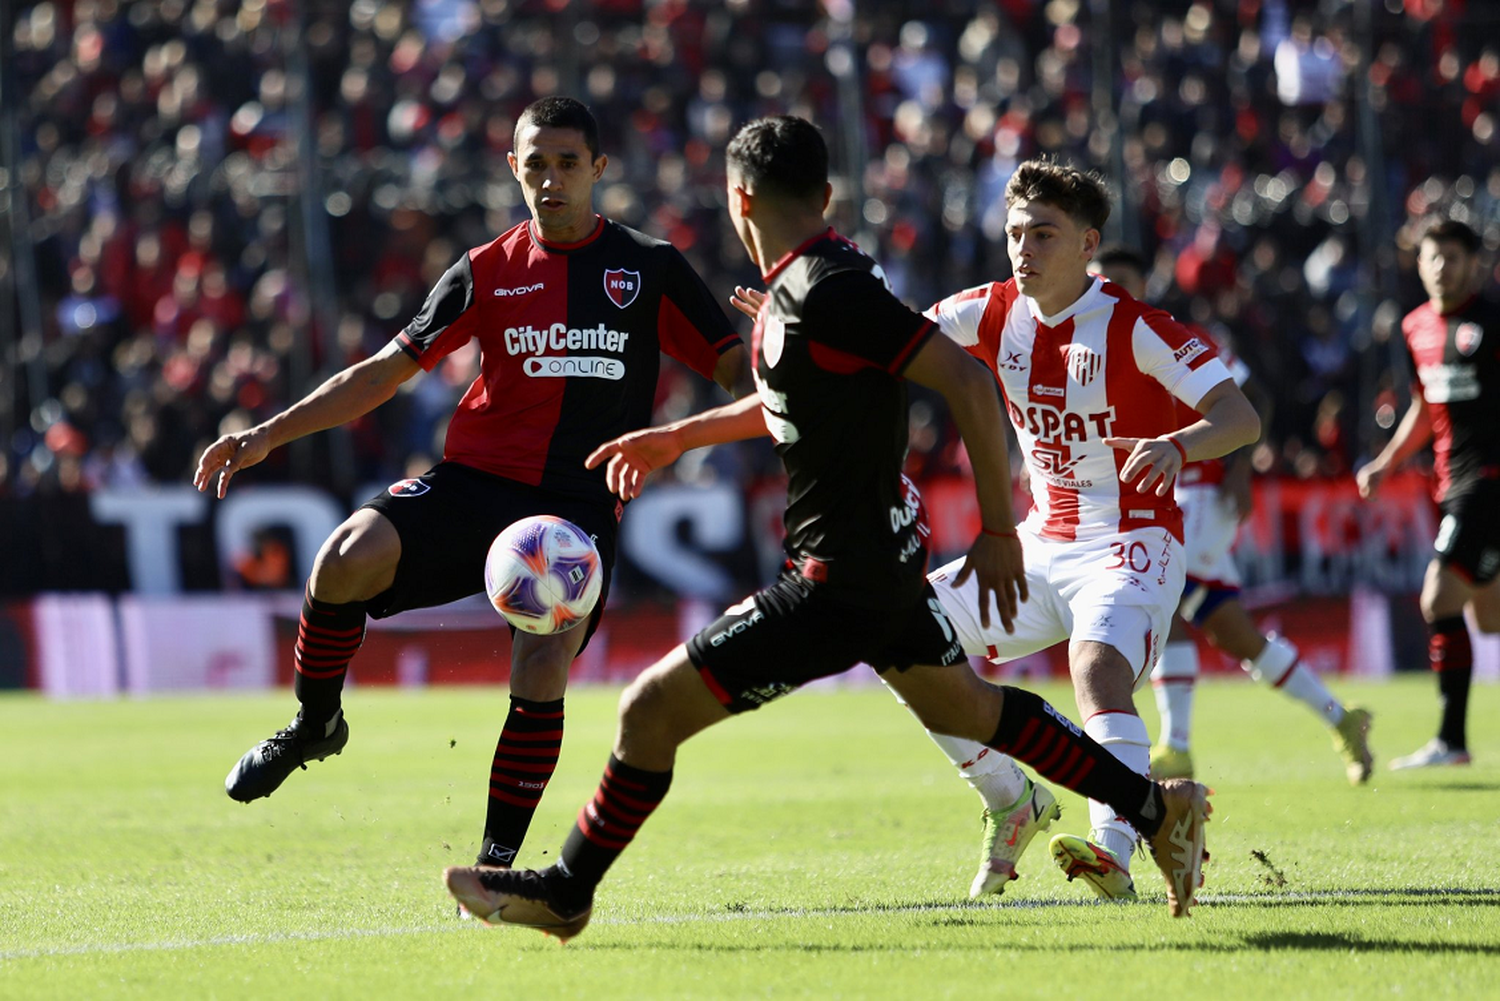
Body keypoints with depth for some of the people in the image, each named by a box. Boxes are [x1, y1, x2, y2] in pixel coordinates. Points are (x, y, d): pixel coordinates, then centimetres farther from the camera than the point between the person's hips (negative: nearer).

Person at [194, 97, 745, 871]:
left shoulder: (650, 268, 7)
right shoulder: (488, 272, 10)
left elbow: (734, 369, 7)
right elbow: (387, 371, 12)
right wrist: (269, 434, 5)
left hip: (577, 506, -1)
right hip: (473, 482, 1)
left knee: (541, 671, -22)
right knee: (347, 559, -26)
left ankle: (497, 860, -6)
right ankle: (314, 726, 0)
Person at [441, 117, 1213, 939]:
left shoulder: (824, 292, -23)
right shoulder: (806, 280, 6)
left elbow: (967, 383, -25)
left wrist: (999, 531, -19)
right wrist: (675, 437, 30)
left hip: (841, 583, -10)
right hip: (888, 557, 10)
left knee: (650, 710, -5)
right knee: (962, 708, 27)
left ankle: (567, 892, 10)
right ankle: (1156, 809, 34)